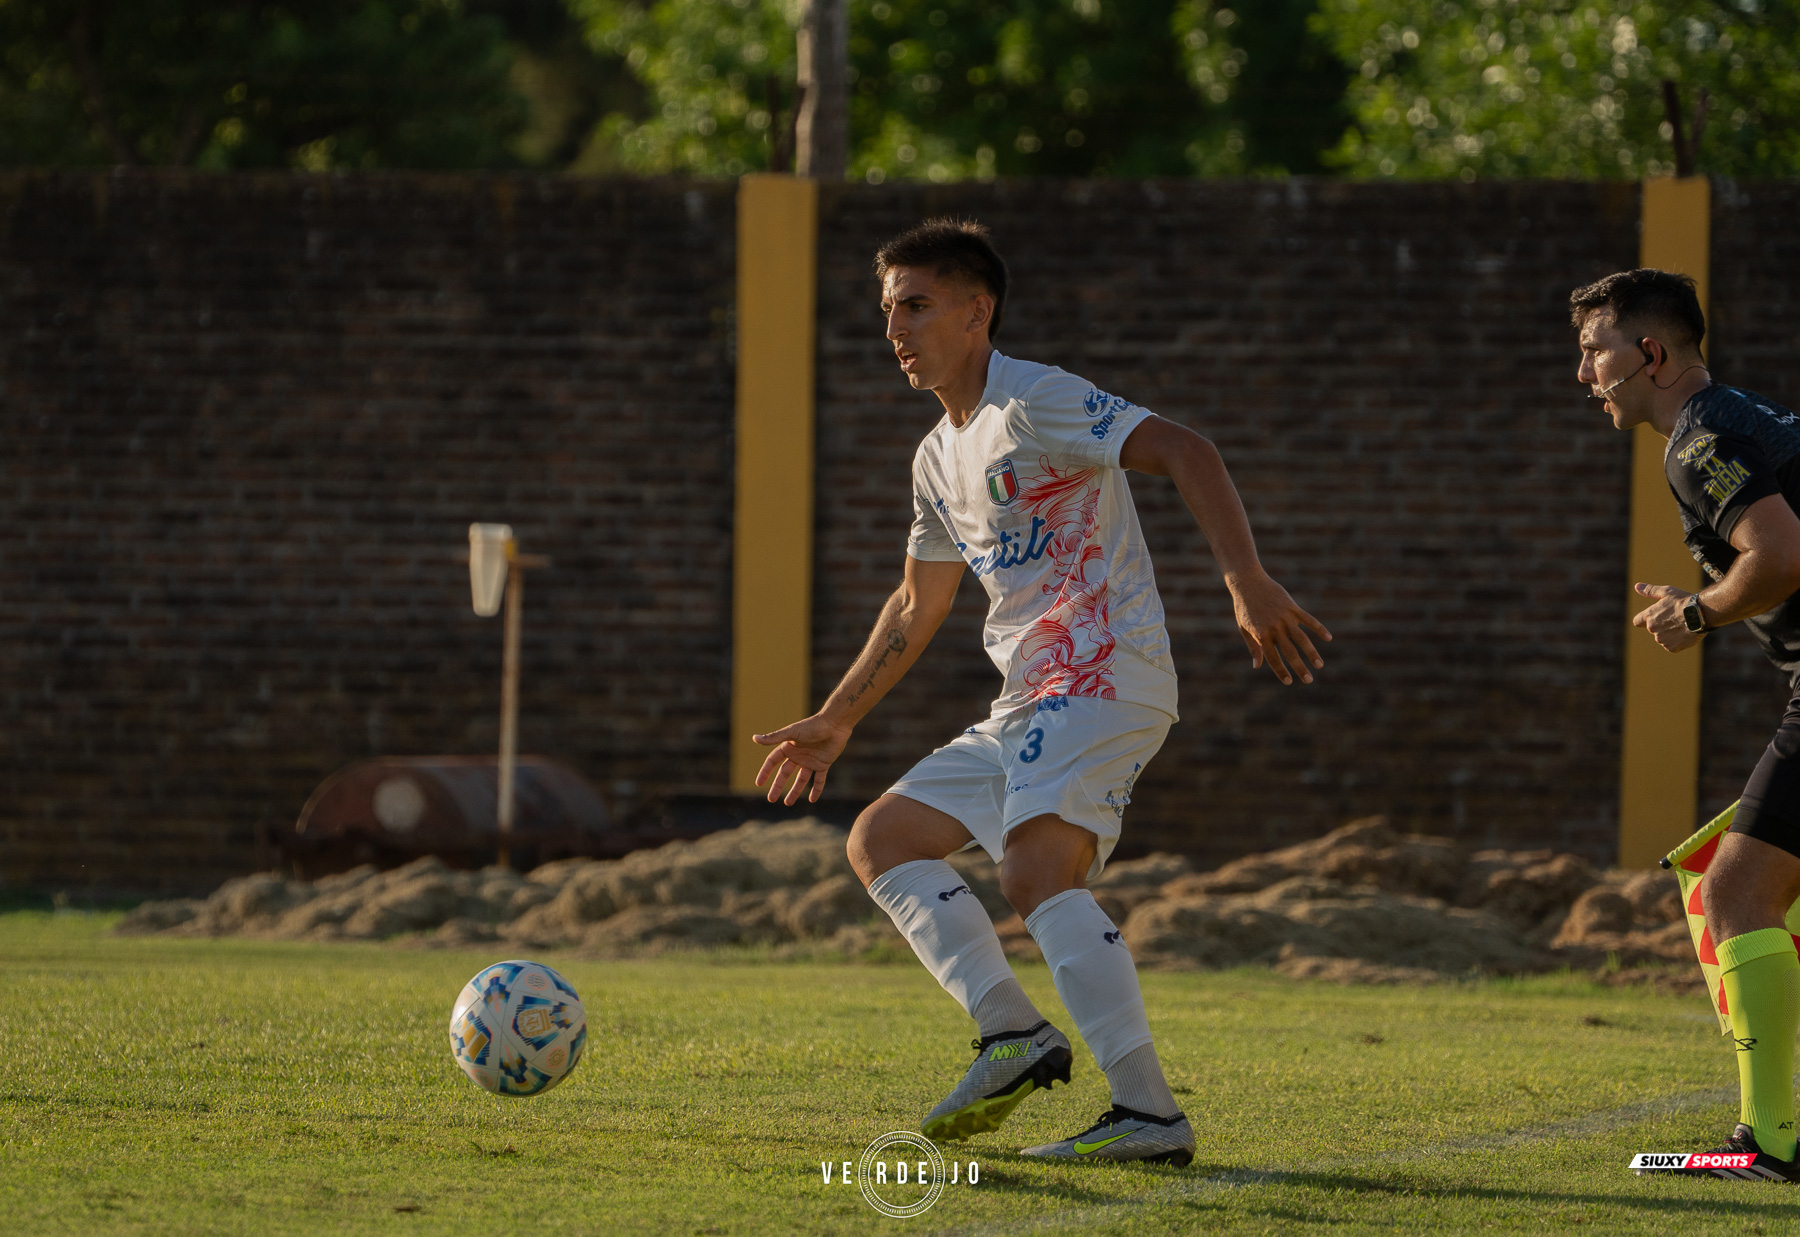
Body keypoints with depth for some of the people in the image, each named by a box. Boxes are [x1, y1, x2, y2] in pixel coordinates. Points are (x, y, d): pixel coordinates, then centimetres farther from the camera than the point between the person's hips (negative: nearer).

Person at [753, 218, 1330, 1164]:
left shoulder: (1034, 403, -9)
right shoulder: (940, 457, 20)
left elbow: (1182, 453, -19)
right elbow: (916, 607, 34)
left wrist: (1248, 586, -30)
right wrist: (835, 722, 37)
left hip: (1102, 676, -10)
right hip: (1026, 709, 10)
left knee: (1038, 873, -27)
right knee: (882, 839, 9)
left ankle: (1150, 1114, -32)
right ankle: (1011, 1033, -6)